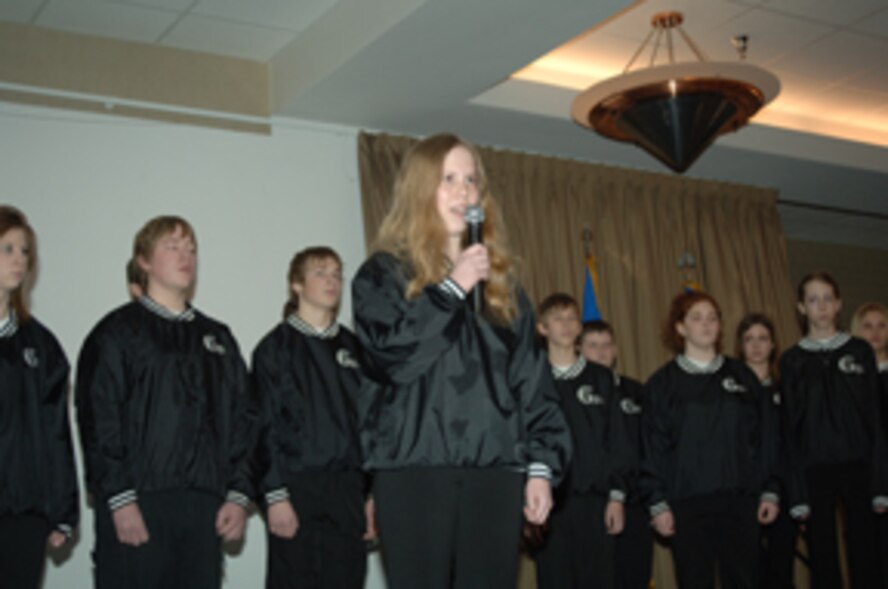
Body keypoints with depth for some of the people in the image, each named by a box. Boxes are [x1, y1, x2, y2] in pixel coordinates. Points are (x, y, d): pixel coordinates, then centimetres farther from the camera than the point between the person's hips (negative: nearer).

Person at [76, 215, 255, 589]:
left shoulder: (217, 338, 18)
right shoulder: (118, 332, 2)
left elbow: (241, 418, 15)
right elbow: (98, 420, -6)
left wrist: (238, 494, 6)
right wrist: (119, 498, -13)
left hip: (203, 504, 5)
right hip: (136, 503, -4)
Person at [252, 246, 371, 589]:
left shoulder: (352, 347, 14)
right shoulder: (276, 347, 1)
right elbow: (267, 426, -4)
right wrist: (275, 494, -11)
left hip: (347, 487, 4)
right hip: (297, 486, -4)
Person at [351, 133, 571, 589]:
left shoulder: (500, 282, 18)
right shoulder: (385, 272, 5)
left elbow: (531, 378, 13)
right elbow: (391, 354, -13)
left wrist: (541, 462, 5)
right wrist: (452, 289, -9)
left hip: (495, 469, 4)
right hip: (414, 468, -3)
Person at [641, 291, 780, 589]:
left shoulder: (741, 375, 11)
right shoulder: (662, 383, 4)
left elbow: (765, 436, 10)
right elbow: (653, 449, 1)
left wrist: (769, 491, 3)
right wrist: (657, 503, -5)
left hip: (739, 499, 2)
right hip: (687, 504, -2)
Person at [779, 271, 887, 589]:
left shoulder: (860, 350, 7)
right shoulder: (792, 360, 6)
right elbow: (790, 428, 4)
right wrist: (797, 493, -3)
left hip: (857, 465, 0)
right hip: (814, 470, 0)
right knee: (823, 560, 2)